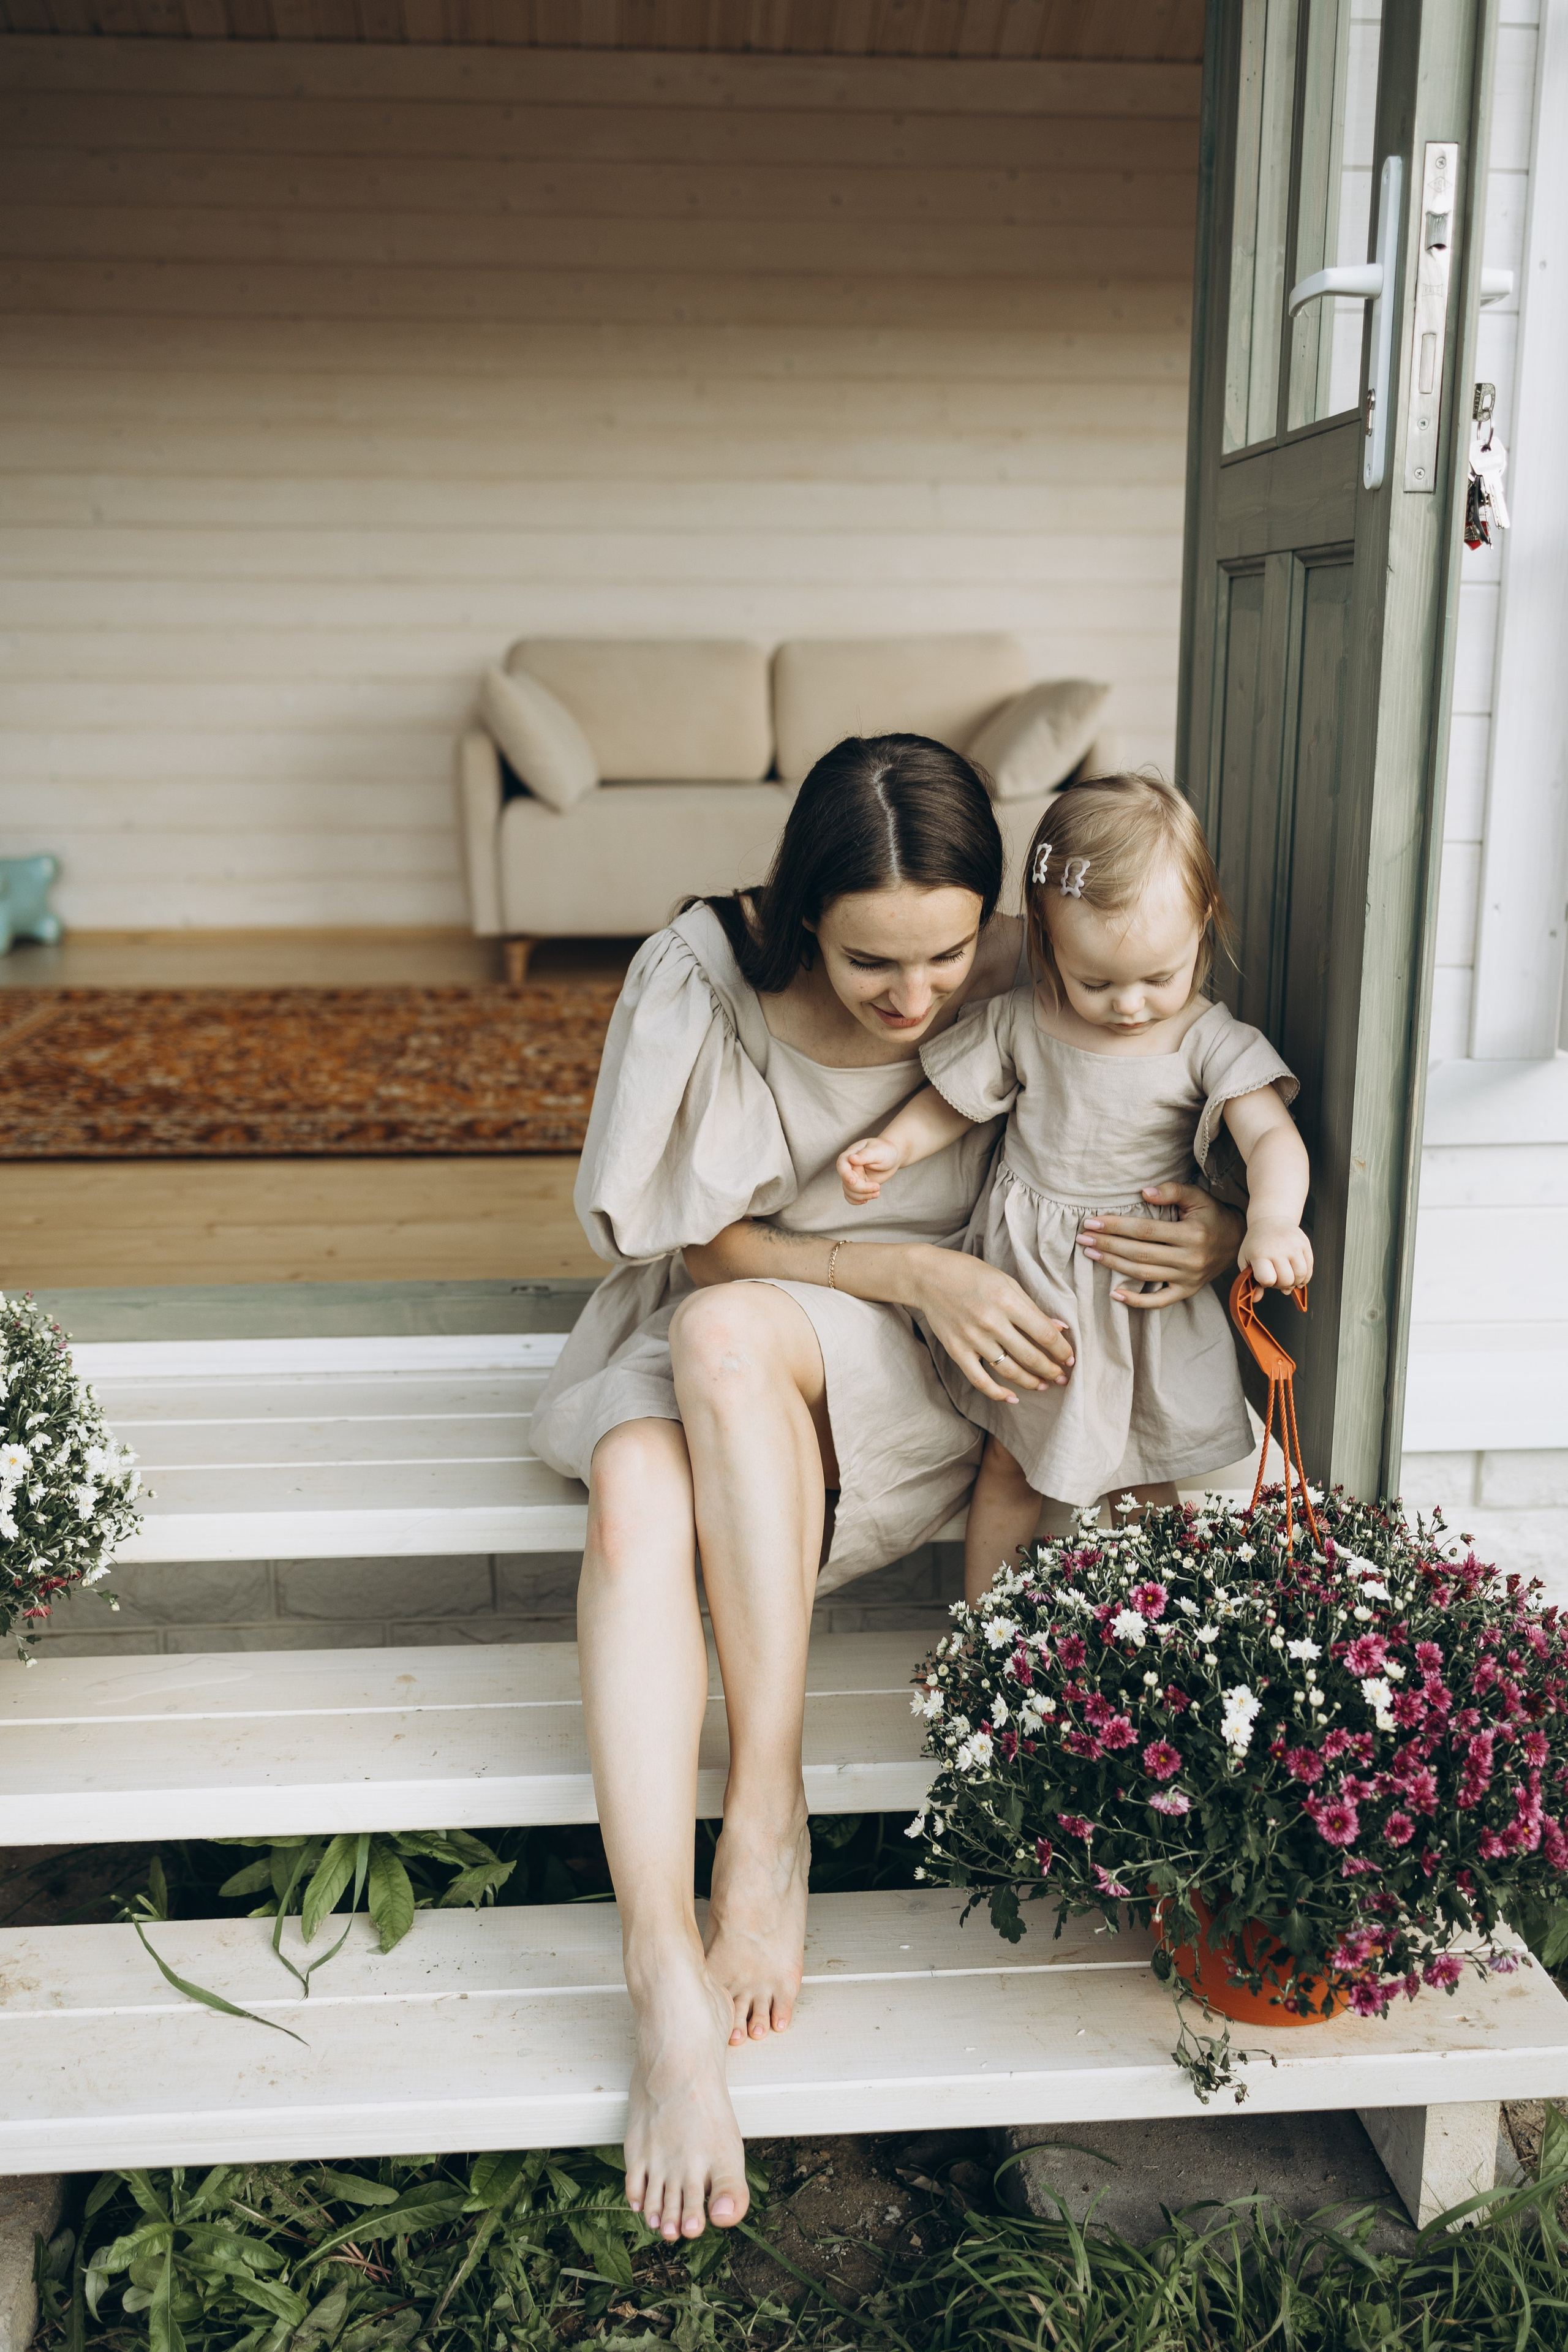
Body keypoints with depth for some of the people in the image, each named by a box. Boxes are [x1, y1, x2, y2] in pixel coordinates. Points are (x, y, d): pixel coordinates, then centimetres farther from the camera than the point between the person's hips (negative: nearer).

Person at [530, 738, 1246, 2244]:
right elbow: (710, 1242, -9)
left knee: (725, 1335, -35)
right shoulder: (704, 978, -13)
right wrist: (910, 1270, -23)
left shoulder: (1022, 989, -11)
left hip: (910, 1379, -1)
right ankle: (666, 1992, -35)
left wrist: (1220, 1233, -21)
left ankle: (769, 1823, -29)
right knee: (637, 1497, -34)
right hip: (709, 1353, 1)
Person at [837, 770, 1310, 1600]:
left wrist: (1272, 1220, -42)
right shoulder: (1020, 1024, -7)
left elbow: (1272, 1136, -22)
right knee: (1011, 1466, 12)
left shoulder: (1210, 1043, -12)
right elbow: (953, 1101, 8)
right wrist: (893, 1146, -10)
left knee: (1147, 1484, 10)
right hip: (1029, 1281, 1)